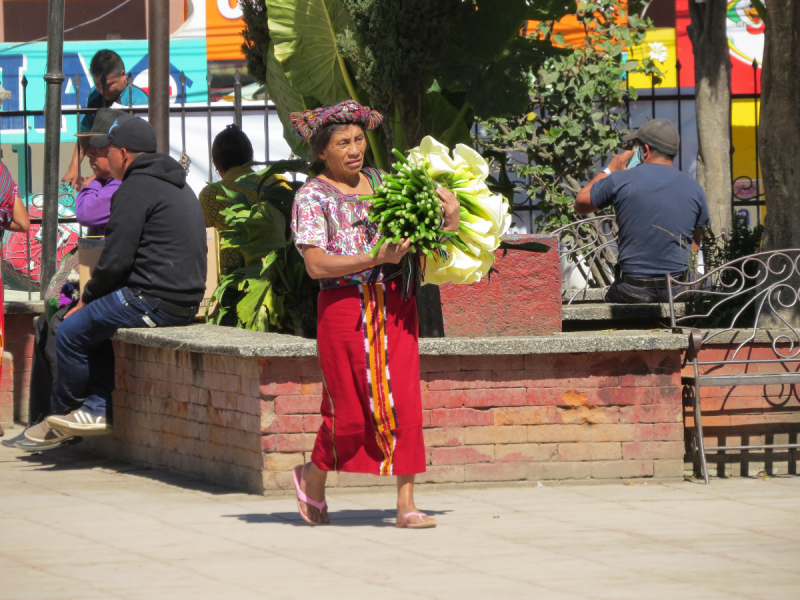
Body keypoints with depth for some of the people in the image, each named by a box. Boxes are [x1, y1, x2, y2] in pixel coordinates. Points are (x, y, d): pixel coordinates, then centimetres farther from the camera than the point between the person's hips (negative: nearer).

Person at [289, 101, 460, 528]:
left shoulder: (384, 182, 11)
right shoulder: (313, 196, -3)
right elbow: (316, 264, -13)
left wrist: (450, 217, -6)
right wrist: (377, 258, -21)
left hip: (395, 303, 4)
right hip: (344, 305, -4)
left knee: (404, 402, -3)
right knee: (352, 409, 1)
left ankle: (406, 505, 0)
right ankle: (313, 479, 28)